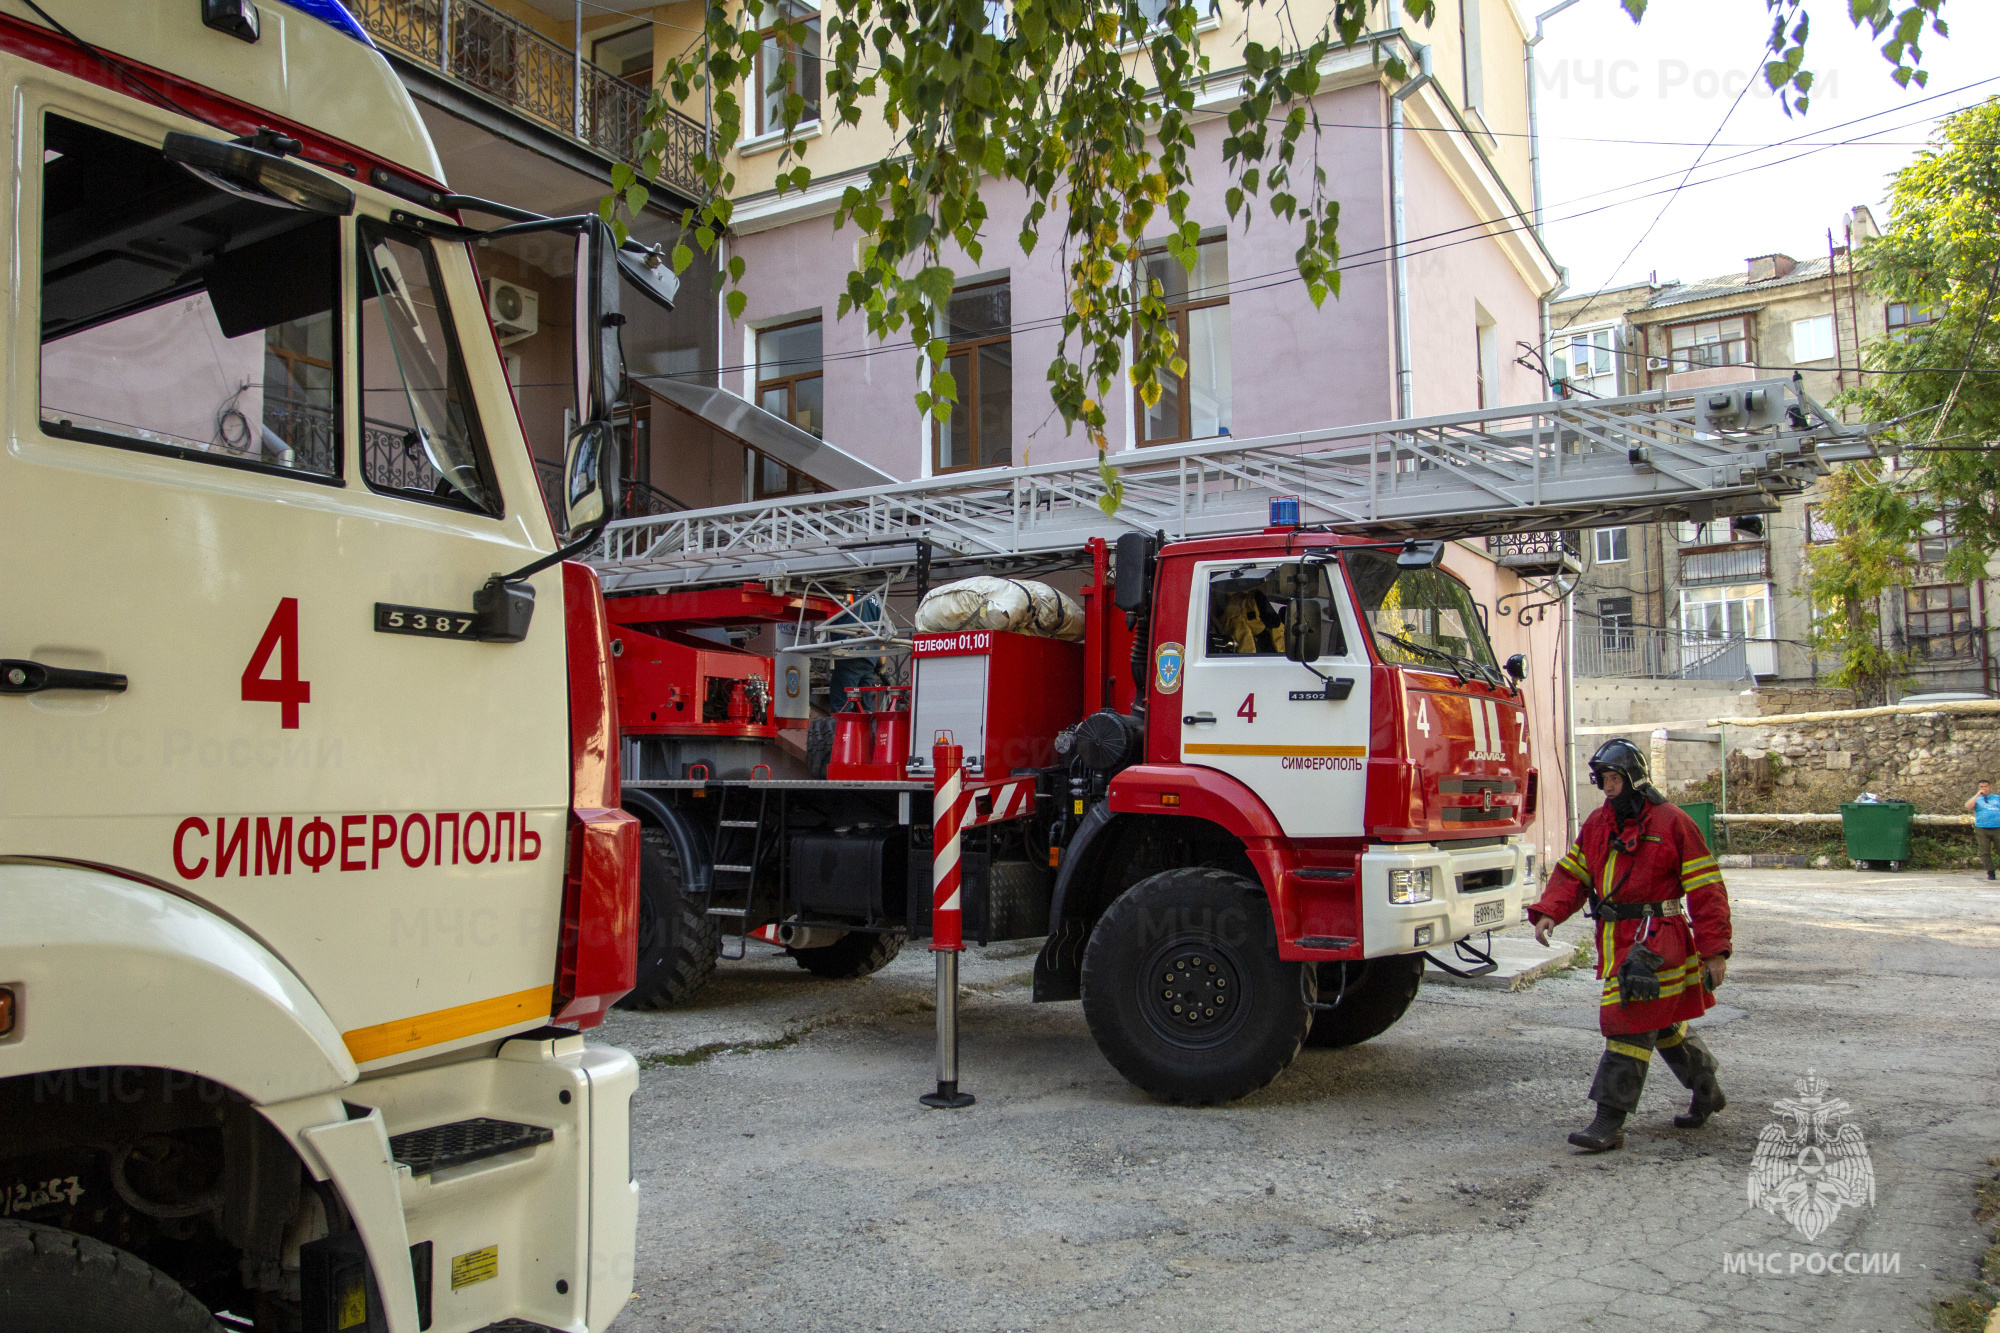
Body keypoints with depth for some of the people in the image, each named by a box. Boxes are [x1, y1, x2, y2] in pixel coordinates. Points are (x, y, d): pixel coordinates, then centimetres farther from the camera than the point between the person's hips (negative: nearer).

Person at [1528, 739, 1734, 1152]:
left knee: (1629, 1024, -10)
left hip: (1655, 939, -7)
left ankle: (1610, 1122, -8)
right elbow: (1572, 873, 13)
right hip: (1615, 941, 7)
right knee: (1663, 1025, 20)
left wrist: (1714, 950, -11)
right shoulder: (1597, 823, 12)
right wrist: (1548, 912, -5)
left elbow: (1706, 889, -8)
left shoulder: (1671, 823, -8)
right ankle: (1707, 1092, 40)